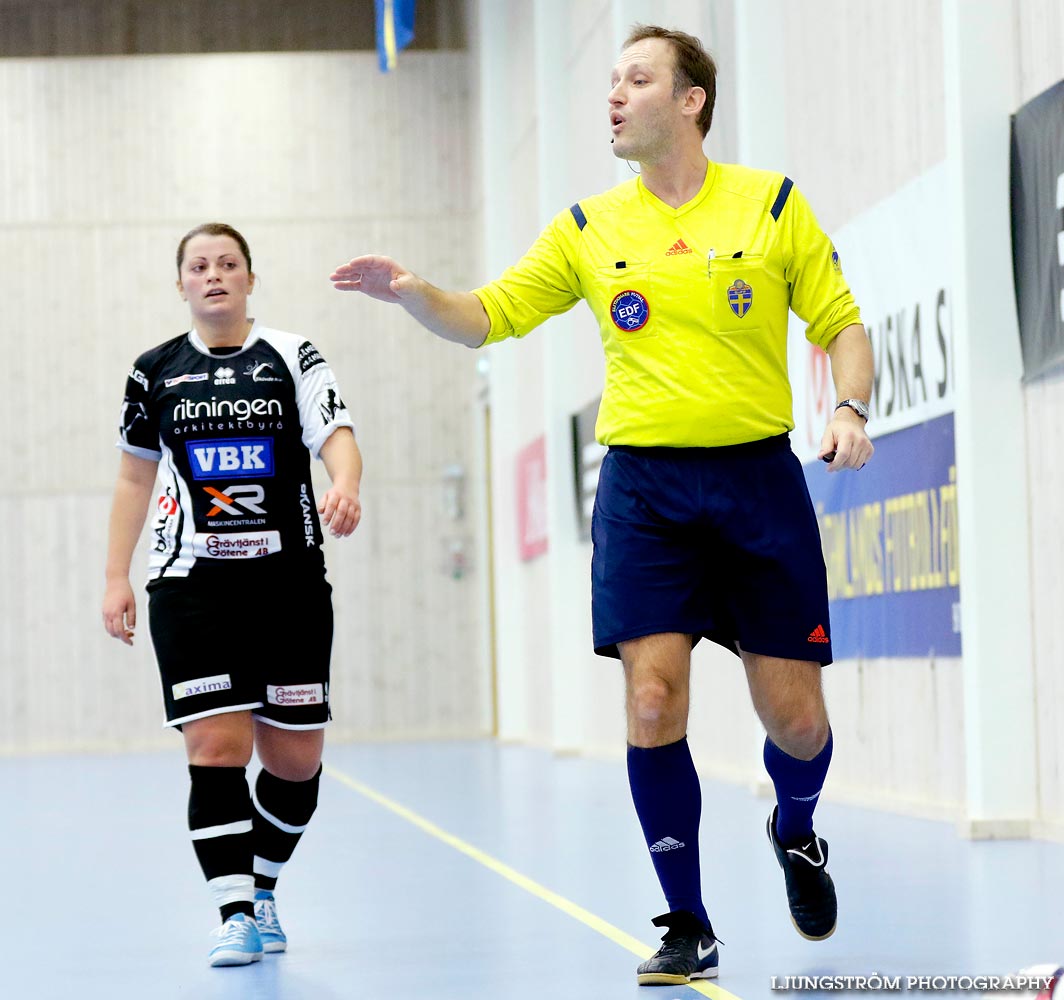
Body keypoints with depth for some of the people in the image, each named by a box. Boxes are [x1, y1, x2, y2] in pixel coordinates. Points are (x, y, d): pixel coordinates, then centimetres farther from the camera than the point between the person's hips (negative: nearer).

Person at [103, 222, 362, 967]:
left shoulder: (293, 358, 4)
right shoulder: (155, 372, 9)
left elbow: (337, 437, -9)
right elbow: (136, 479, 16)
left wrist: (345, 486, -32)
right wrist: (117, 578, 11)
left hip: (290, 581, 0)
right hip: (192, 587, 0)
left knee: (296, 760, 3)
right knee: (216, 747, -12)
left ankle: (263, 886, 25)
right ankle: (235, 914, -9)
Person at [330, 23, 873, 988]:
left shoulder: (774, 204, 2)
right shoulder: (589, 228, 7)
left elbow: (842, 324, 6)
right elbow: (488, 317, 10)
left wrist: (850, 408, -12)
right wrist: (414, 292, -9)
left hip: (758, 476, -1)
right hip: (643, 483, 1)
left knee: (794, 715, 1)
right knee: (653, 701, -11)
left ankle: (795, 832, 36)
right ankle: (688, 928, 3)